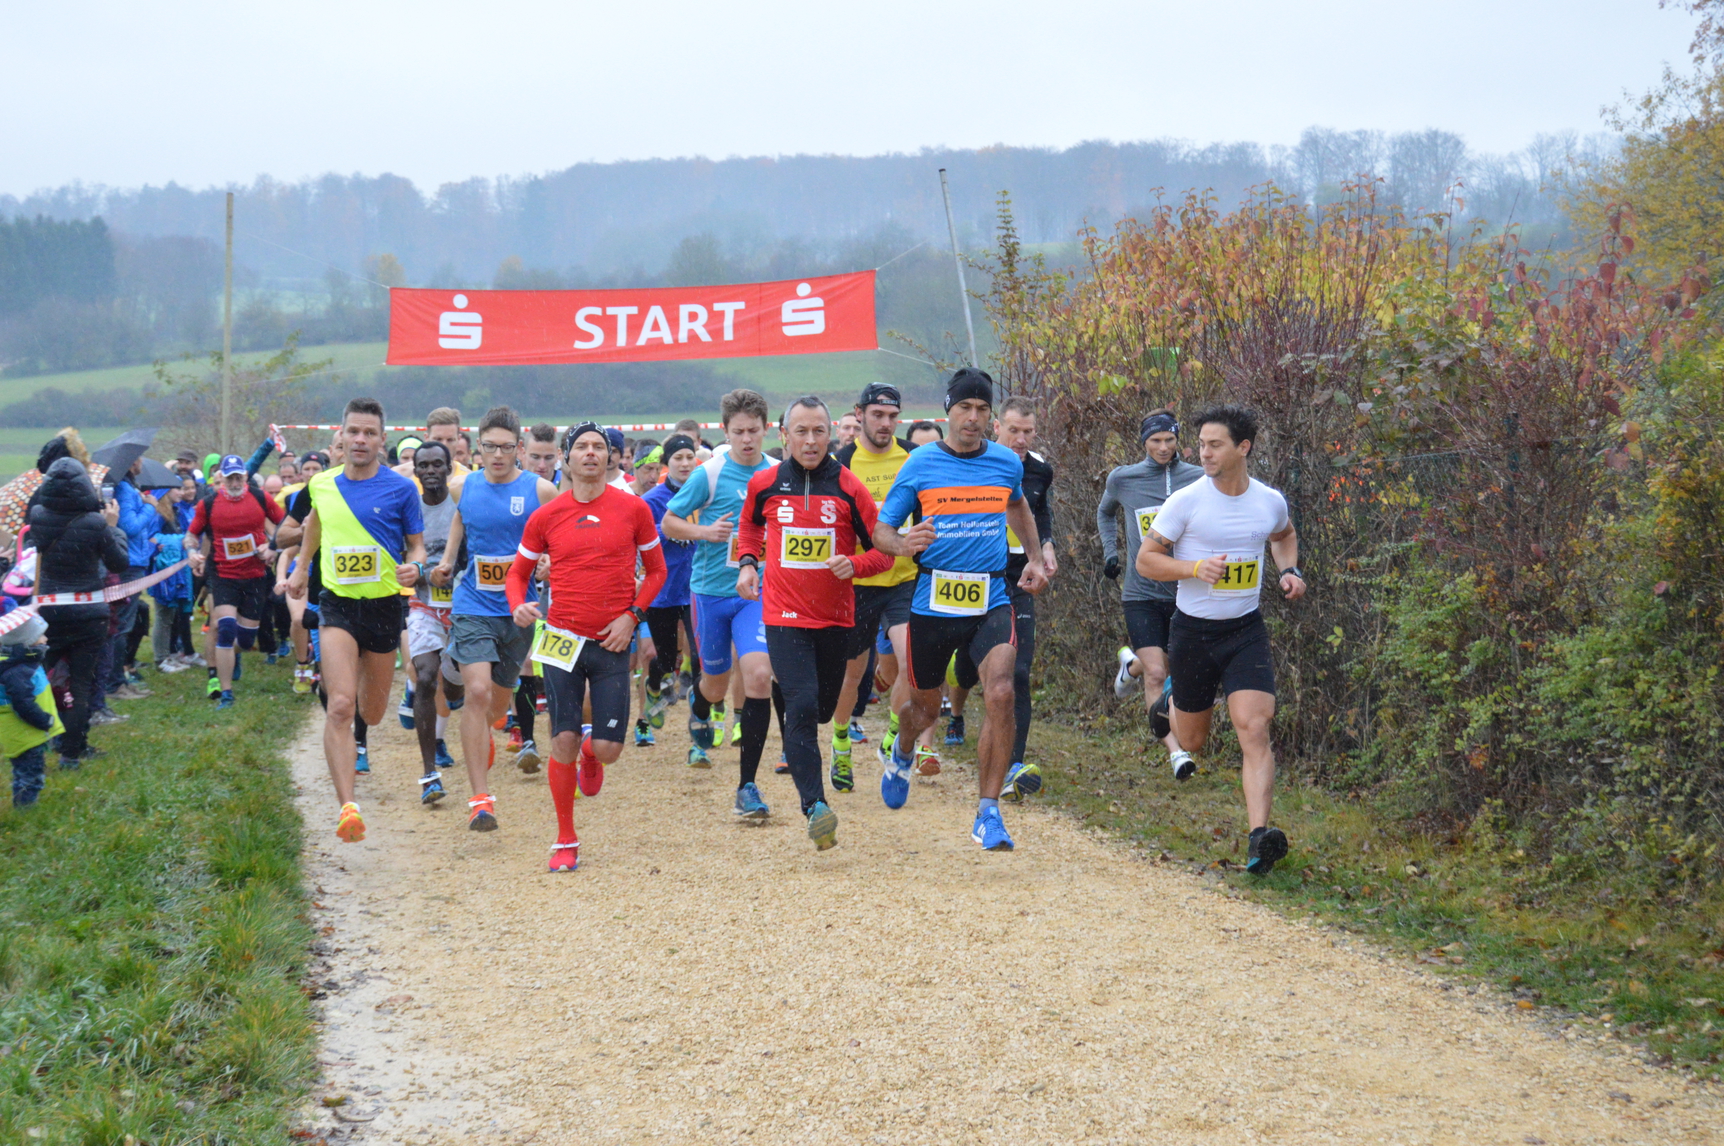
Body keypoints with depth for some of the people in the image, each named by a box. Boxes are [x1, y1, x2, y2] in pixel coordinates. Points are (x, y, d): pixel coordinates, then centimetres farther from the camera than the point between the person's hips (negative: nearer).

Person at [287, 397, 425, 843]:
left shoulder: (401, 489, -6)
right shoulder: (322, 484, 2)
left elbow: (417, 545, 2)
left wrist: (414, 567, -19)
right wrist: (301, 567, 30)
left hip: (384, 607, 0)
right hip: (337, 606, 0)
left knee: (371, 713, 14)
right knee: (340, 706, -19)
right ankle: (347, 807, -23)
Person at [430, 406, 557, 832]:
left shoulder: (541, 491, -4)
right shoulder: (464, 489, 3)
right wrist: (446, 563, 11)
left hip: (519, 609, 1)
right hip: (473, 608, 0)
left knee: (500, 696, 17)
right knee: (476, 692, -17)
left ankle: (483, 734, 55)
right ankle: (479, 797, -16)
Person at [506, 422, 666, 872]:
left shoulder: (633, 509, 0)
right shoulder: (546, 516, 3)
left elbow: (656, 570, 10)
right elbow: (518, 572, 12)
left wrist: (631, 615, -5)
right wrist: (519, 606, -9)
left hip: (612, 644, 0)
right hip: (561, 640, 0)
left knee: (608, 749, -5)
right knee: (563, 740, -4)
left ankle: (590, 752, 35)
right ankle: (565, 842, 11)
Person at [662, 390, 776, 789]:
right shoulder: (709, 475, -7)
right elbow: (669, 523, 0)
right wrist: (703, 532, -17)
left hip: (757, 594, 1)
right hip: (711, 590, 0)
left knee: (759, 674, -18)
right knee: (716, 684, 13)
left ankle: (748, 785, -11)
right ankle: (698, 712, 55)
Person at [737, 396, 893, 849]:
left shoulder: (848, 488, -5)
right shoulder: (764, 484, 0)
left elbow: (882, 551, 0)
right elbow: (751, 525, 23)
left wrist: (854, 564, -20)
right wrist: (747, 562, 6)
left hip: (835, 618, 2)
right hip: (784, 617, -2)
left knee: (823, 707, 17)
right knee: (801, 705, -18)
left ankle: (795, 747, 53)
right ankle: (815, 807, -23)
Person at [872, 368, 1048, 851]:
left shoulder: (1008, 463, 5)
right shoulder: (920, 464, -2)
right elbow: (880, 530, 1)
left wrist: (1034, 559, 21)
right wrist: (904, 543, -21)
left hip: (991, 599, 1)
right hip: (933, 601, -1)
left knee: (1001, 694, -21)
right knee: (926, 708, 13)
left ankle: (988, 813, -10)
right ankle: (900, 753, 52)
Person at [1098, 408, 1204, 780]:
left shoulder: (1199, 478, 0)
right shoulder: (1122, 479, 2)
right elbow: (1105, 512, 22)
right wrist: (1109, 552, 11)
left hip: (1186, 592, 2)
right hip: (1141, 593, -1)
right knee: (1156, 674, -14)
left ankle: (1131, 666, 45)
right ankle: (1176, 752, -11)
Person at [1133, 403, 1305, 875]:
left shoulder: (1271, 501, -1)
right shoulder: (1185, 501, -11)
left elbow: (1284, 536, 23)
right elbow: (1146, 559, -7)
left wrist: (1289, 571, 3)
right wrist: (1195, 567, -23)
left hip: (1246, 630, 1)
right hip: (1193, 630, -1)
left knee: (1254, 730, -17)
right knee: (1192, 742, 14)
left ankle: (1260, 836, -22)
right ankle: (1173, 704, 51)